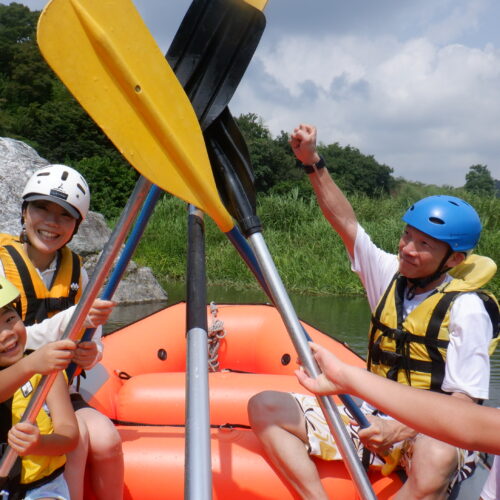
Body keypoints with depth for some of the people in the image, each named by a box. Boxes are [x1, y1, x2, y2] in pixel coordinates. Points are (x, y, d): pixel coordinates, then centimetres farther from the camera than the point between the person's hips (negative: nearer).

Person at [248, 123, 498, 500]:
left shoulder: (466, 308, -10)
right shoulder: (391, 275, 6)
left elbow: (464, 401, -13)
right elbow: (346, 223, 4)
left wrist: (400, 430, -26)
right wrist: (313, 163, -6)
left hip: (431, 432, -5)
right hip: (372, 419, 6)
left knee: (436, 459, -43)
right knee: (265, 406, -10)